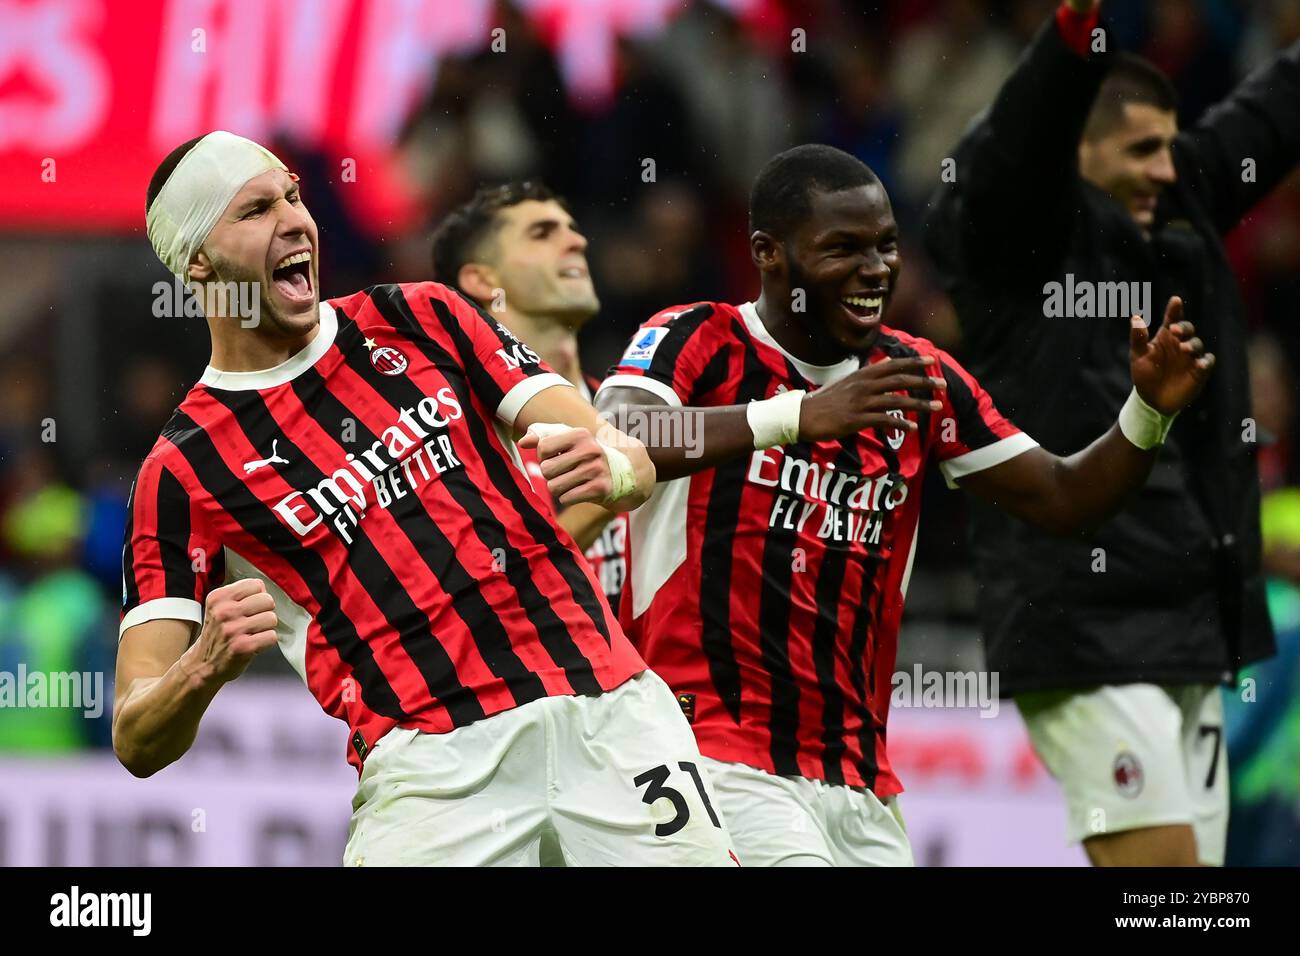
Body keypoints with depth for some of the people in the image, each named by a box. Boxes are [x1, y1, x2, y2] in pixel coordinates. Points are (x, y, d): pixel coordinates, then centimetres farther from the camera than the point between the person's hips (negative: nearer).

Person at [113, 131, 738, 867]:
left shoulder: (421, 319, 13)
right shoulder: (182, 469, 3)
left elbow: (635, 462, 7)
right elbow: (139, 743, -3)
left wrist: (613, 468, -17)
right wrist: (205, 666, -25)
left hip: (611, 704, 3)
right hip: (433, 763, -2)